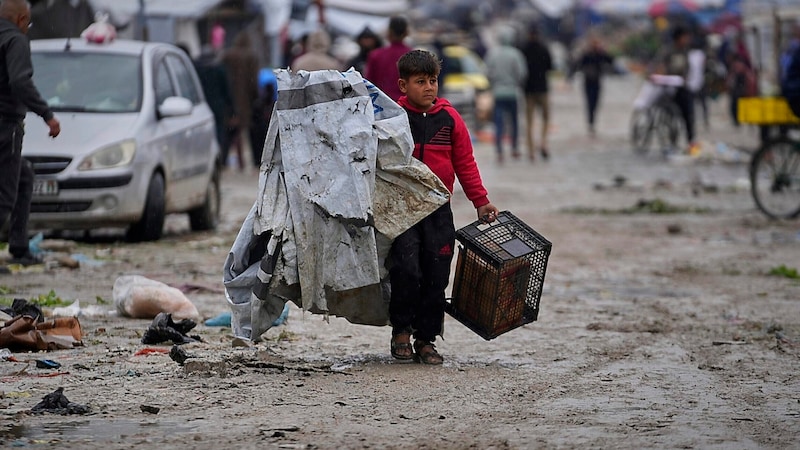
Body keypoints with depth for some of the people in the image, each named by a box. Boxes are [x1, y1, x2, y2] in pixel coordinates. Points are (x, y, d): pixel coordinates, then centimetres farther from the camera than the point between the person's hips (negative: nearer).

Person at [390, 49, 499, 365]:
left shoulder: (449, 118, 5)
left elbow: (465, 162, 11)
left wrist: (481, 201, 8)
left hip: (439, 211, 3)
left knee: (436, 277, 2)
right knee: (406, 269, -14)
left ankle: (426, 339, 14)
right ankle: (401, 329, 7)